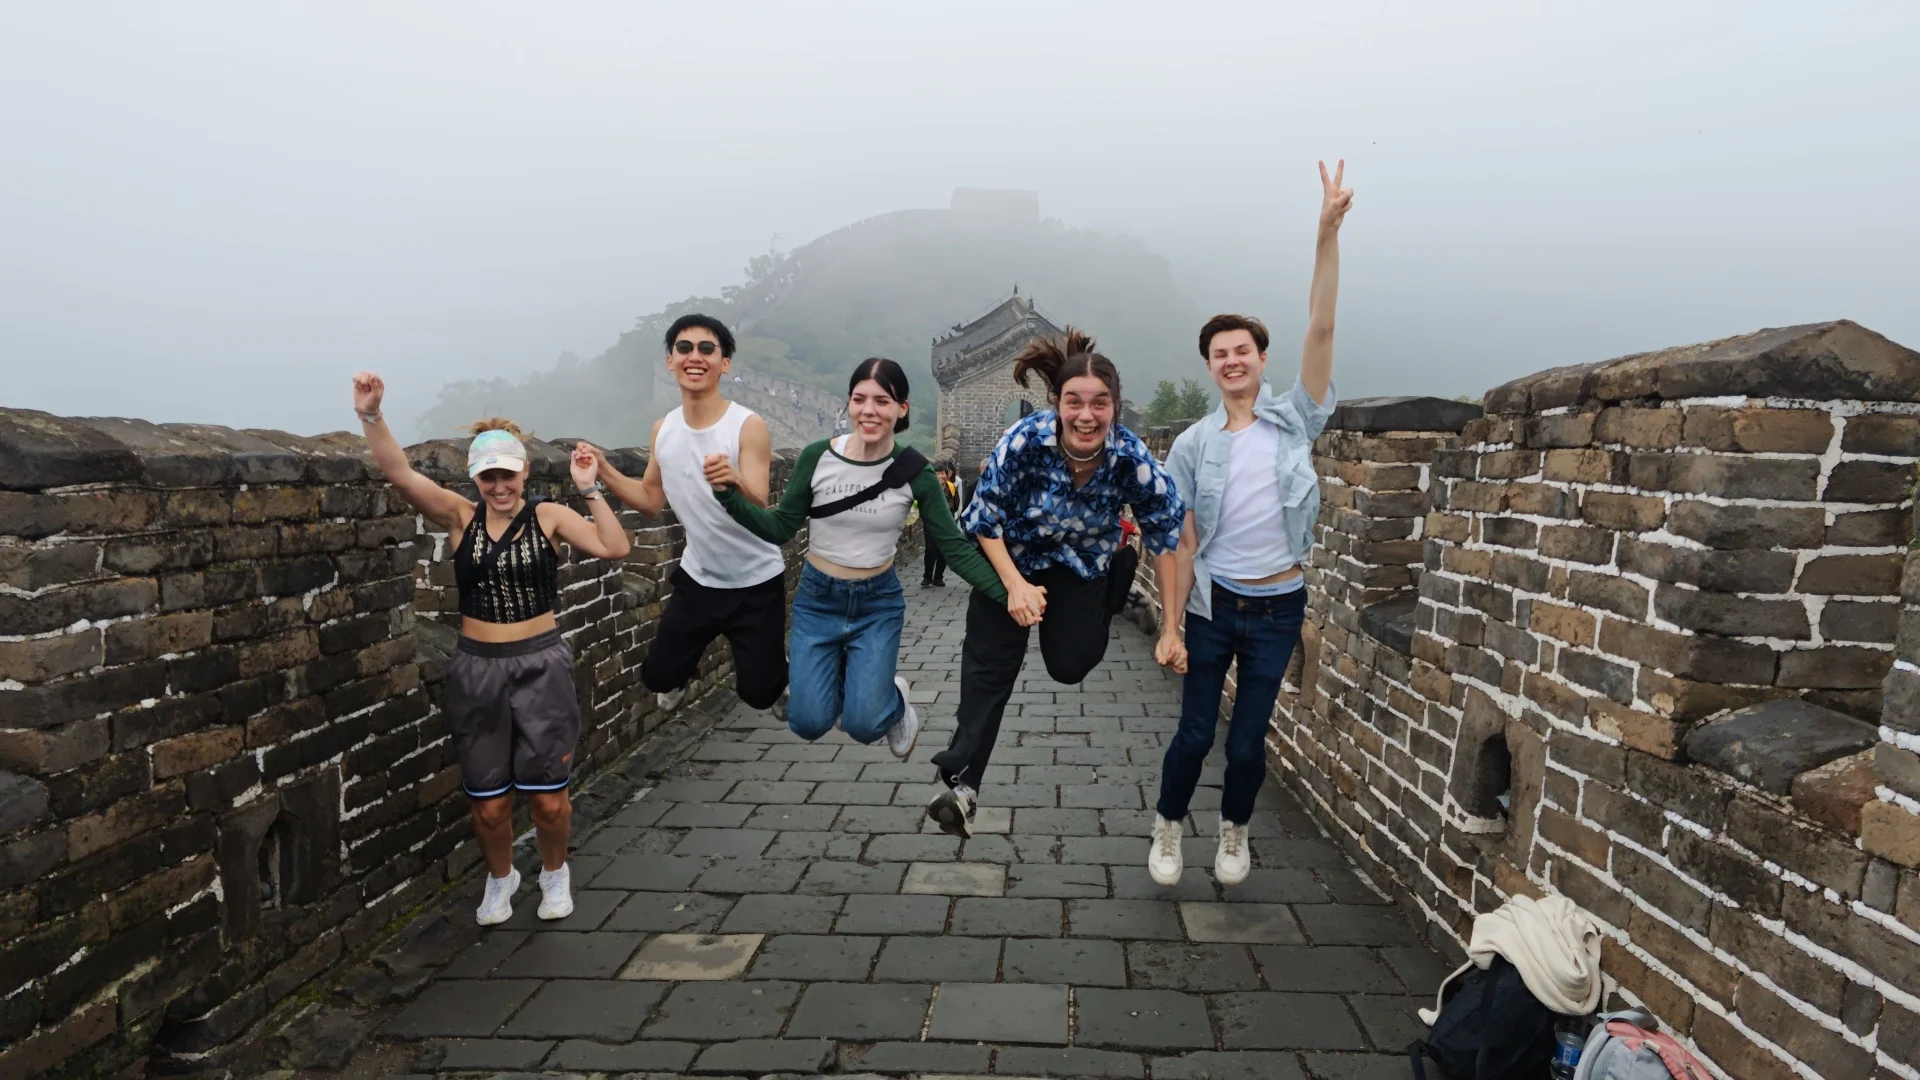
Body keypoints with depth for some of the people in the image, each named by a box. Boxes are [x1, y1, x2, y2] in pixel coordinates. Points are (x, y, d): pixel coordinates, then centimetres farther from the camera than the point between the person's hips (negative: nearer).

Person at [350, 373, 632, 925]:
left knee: (548, 797, 6)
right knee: (488, 802, 11)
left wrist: (589, 490, -22)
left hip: (541, 667, -2)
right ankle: (500, 878, 40)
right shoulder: (461, 516, 0)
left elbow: (615, 548, -18)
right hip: (477, 669, 2)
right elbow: (399, 472, -13)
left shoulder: (549, 516, -5)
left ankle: (554, 872, 36)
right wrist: (371, 415, -25)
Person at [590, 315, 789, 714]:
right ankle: (685, 671, 48)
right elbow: (651, 500, 8)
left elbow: (760, 512, -28)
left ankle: (780, 668, 40)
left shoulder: (749, 426, -20)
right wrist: (603, 469, -7)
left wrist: (734, 482, -50)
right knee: (657, 675, 11)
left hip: (756, 583, -4)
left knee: (758, 692, 3)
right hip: (697, 578, 4)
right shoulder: (663, 430, -5)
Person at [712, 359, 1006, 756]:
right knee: (809, 722, -6)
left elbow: (954, 546, -9)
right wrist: (728, 495, -19)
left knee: (863, 724, -11)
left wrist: (1007, 592, -19)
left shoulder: (914, 471, -13)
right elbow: (780, 529, -4)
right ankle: (835, 676, 29)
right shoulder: (817, 456, -13)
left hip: (878, 602, -1)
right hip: (817, 597, 1)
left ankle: (894, 698, 26)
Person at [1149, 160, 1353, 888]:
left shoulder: (1296, 422, -3)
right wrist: (1172, 624, -4)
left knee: (1248, 739, 10)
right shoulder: (1193, 446, -2)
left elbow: (1320, 329, -13)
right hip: (1213, 606, 0)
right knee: (1195, 733, 6)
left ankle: (1234, 833, 37)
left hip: (1278, 607, 0)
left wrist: (1328, 234, -21)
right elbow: (1184, 544, -2)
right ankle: (1167, 829, 32)